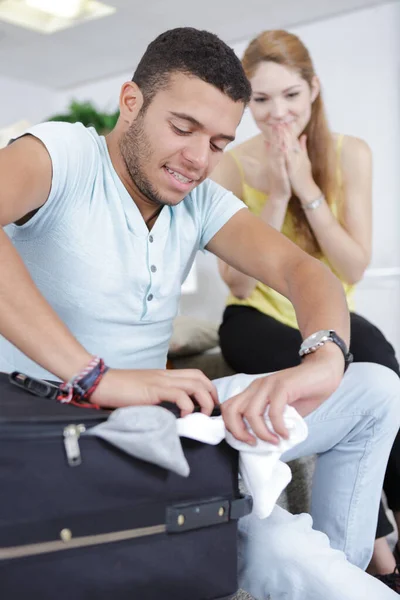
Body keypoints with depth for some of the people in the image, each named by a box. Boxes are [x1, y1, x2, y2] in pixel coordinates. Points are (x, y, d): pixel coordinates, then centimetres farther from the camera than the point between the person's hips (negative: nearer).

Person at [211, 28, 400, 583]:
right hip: (258, 319, -1)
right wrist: (276, 197, -20)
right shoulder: (231, 168, -8)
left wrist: (308, 190, -19)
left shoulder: (350, 154, -4)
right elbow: (238, 283, -10)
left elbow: (354, 270, -8)